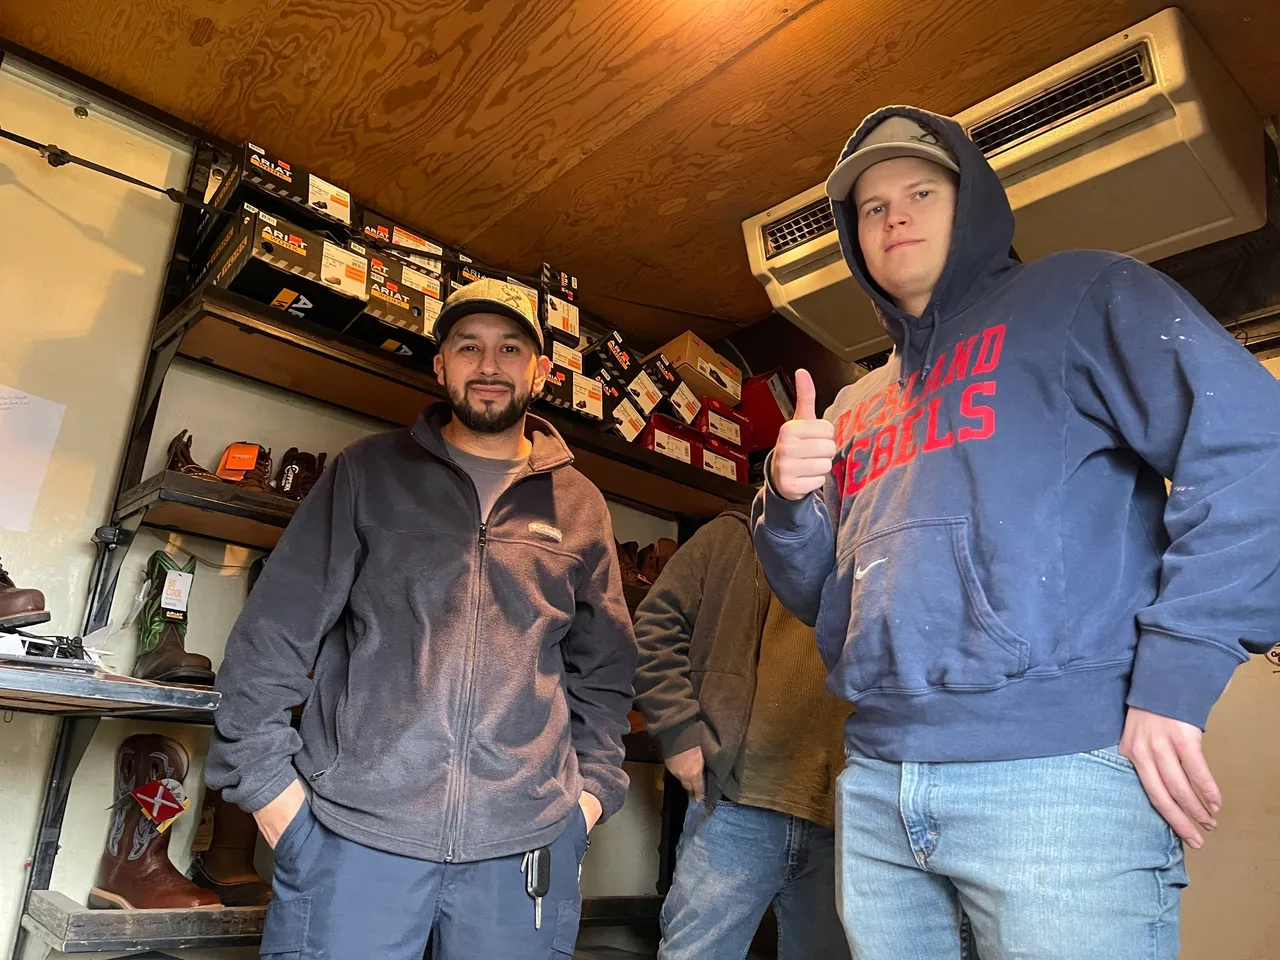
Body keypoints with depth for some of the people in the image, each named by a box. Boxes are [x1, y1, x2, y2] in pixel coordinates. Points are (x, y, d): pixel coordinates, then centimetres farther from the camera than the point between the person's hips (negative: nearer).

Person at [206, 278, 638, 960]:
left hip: (526, 840, 2)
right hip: (355, 827, -1)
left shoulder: (579, 506, 9)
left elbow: (602, 667, 14)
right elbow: (273, 632, 4)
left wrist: (592, 784, 6)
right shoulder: (368, 472, 5)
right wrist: (265, 776, -1)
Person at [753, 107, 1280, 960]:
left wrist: (1178, 674, -18)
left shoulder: (1078, 297, 4)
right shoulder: (856, 409, 20)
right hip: (877, 778, 6)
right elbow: (819, 594, 19)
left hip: (1058, 769, -5)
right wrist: (789, 501, -1)